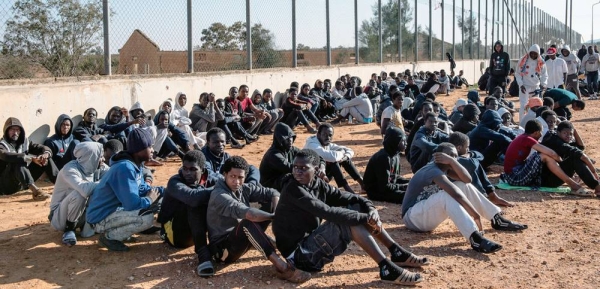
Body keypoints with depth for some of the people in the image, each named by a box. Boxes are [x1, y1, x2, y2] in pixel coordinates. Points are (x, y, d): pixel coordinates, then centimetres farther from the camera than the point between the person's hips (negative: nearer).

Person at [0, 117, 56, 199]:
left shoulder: (25, 142, 8)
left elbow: (45, 148, 1)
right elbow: (8, 156, -33)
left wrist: (46, 154, -25)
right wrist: (31, 158, -42)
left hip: (23, 183, 6)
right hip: (7, 185, -6)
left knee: (46, 160, -4)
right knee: (18, 162, -33)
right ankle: (35, 190, -51)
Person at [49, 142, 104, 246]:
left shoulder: (90, 169, -2)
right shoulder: (70, 169, -25)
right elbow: (85, 190, -41)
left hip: (80, 213, 7)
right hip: (59, 217, -7)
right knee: (79, 194, -34)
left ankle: (85, 224, 4)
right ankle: (69, 228, -13)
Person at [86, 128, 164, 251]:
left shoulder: (135, 164, 3)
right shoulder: (125, 168, -26)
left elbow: (143, 188, 16)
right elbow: (132, 204, -31)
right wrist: (150, 199, -11)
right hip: (101, 218, -10)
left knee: (155, 205, 9)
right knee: (147, 218, -27)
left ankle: (119, 230, 10)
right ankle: (109, 237, -7)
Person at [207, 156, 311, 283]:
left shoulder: (243, 189, 1)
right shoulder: (219, 196, -22)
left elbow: (272, 193, 5)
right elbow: (247, 213, -35)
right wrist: (274, 217, -24)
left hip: (241, 239, 8)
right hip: (223, 248, -8)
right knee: (248, 222, -36)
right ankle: (281, 267, -42)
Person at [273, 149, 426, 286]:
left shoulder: (317, 184, 3)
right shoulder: (293, 190, -21)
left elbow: (349, 197, 1)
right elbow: (328, 212, -30)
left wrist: (371, 210, -19)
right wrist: (366, 218, -27)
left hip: (313, 243, 8)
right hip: (299, 254, -8)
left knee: (356, 208, 1)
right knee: (350, 220, -23)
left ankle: (397, 253, 2)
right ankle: (387, 268, -25)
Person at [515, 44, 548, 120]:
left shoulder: (541, 62, 0)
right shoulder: (523, 60, -7)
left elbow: (544, 75, 6)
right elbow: (518, 74, -3)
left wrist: (543, 84, -10)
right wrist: (521, 84, -12)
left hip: (536, 87, 3)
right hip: (525, 86, -3)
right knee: (523, 105, -7)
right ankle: (522, 123, -3)